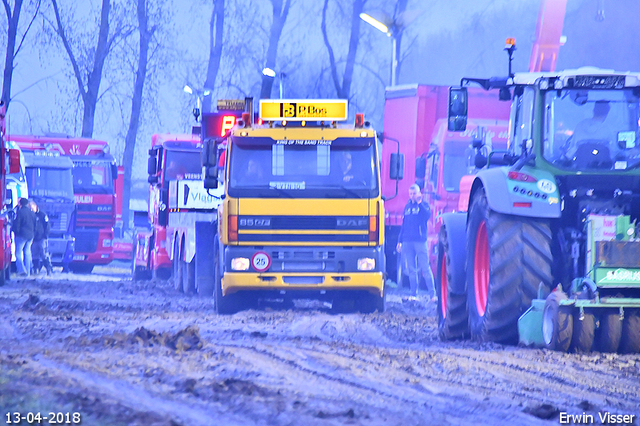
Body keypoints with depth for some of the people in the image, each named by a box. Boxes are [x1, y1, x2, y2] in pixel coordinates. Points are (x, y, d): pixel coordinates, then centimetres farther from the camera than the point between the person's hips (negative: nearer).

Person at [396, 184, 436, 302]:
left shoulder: (423, 205, 5)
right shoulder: (408, 206, 19)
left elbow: (427, 216, -16)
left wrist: (419, 203, -18)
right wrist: (400, 241, 19)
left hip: (420, 240, -5)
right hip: (407, 242, 5)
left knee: (425, 268, -8)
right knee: (411, 270, 4)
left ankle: (433, 294, -6)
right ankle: (414, 294, 9)